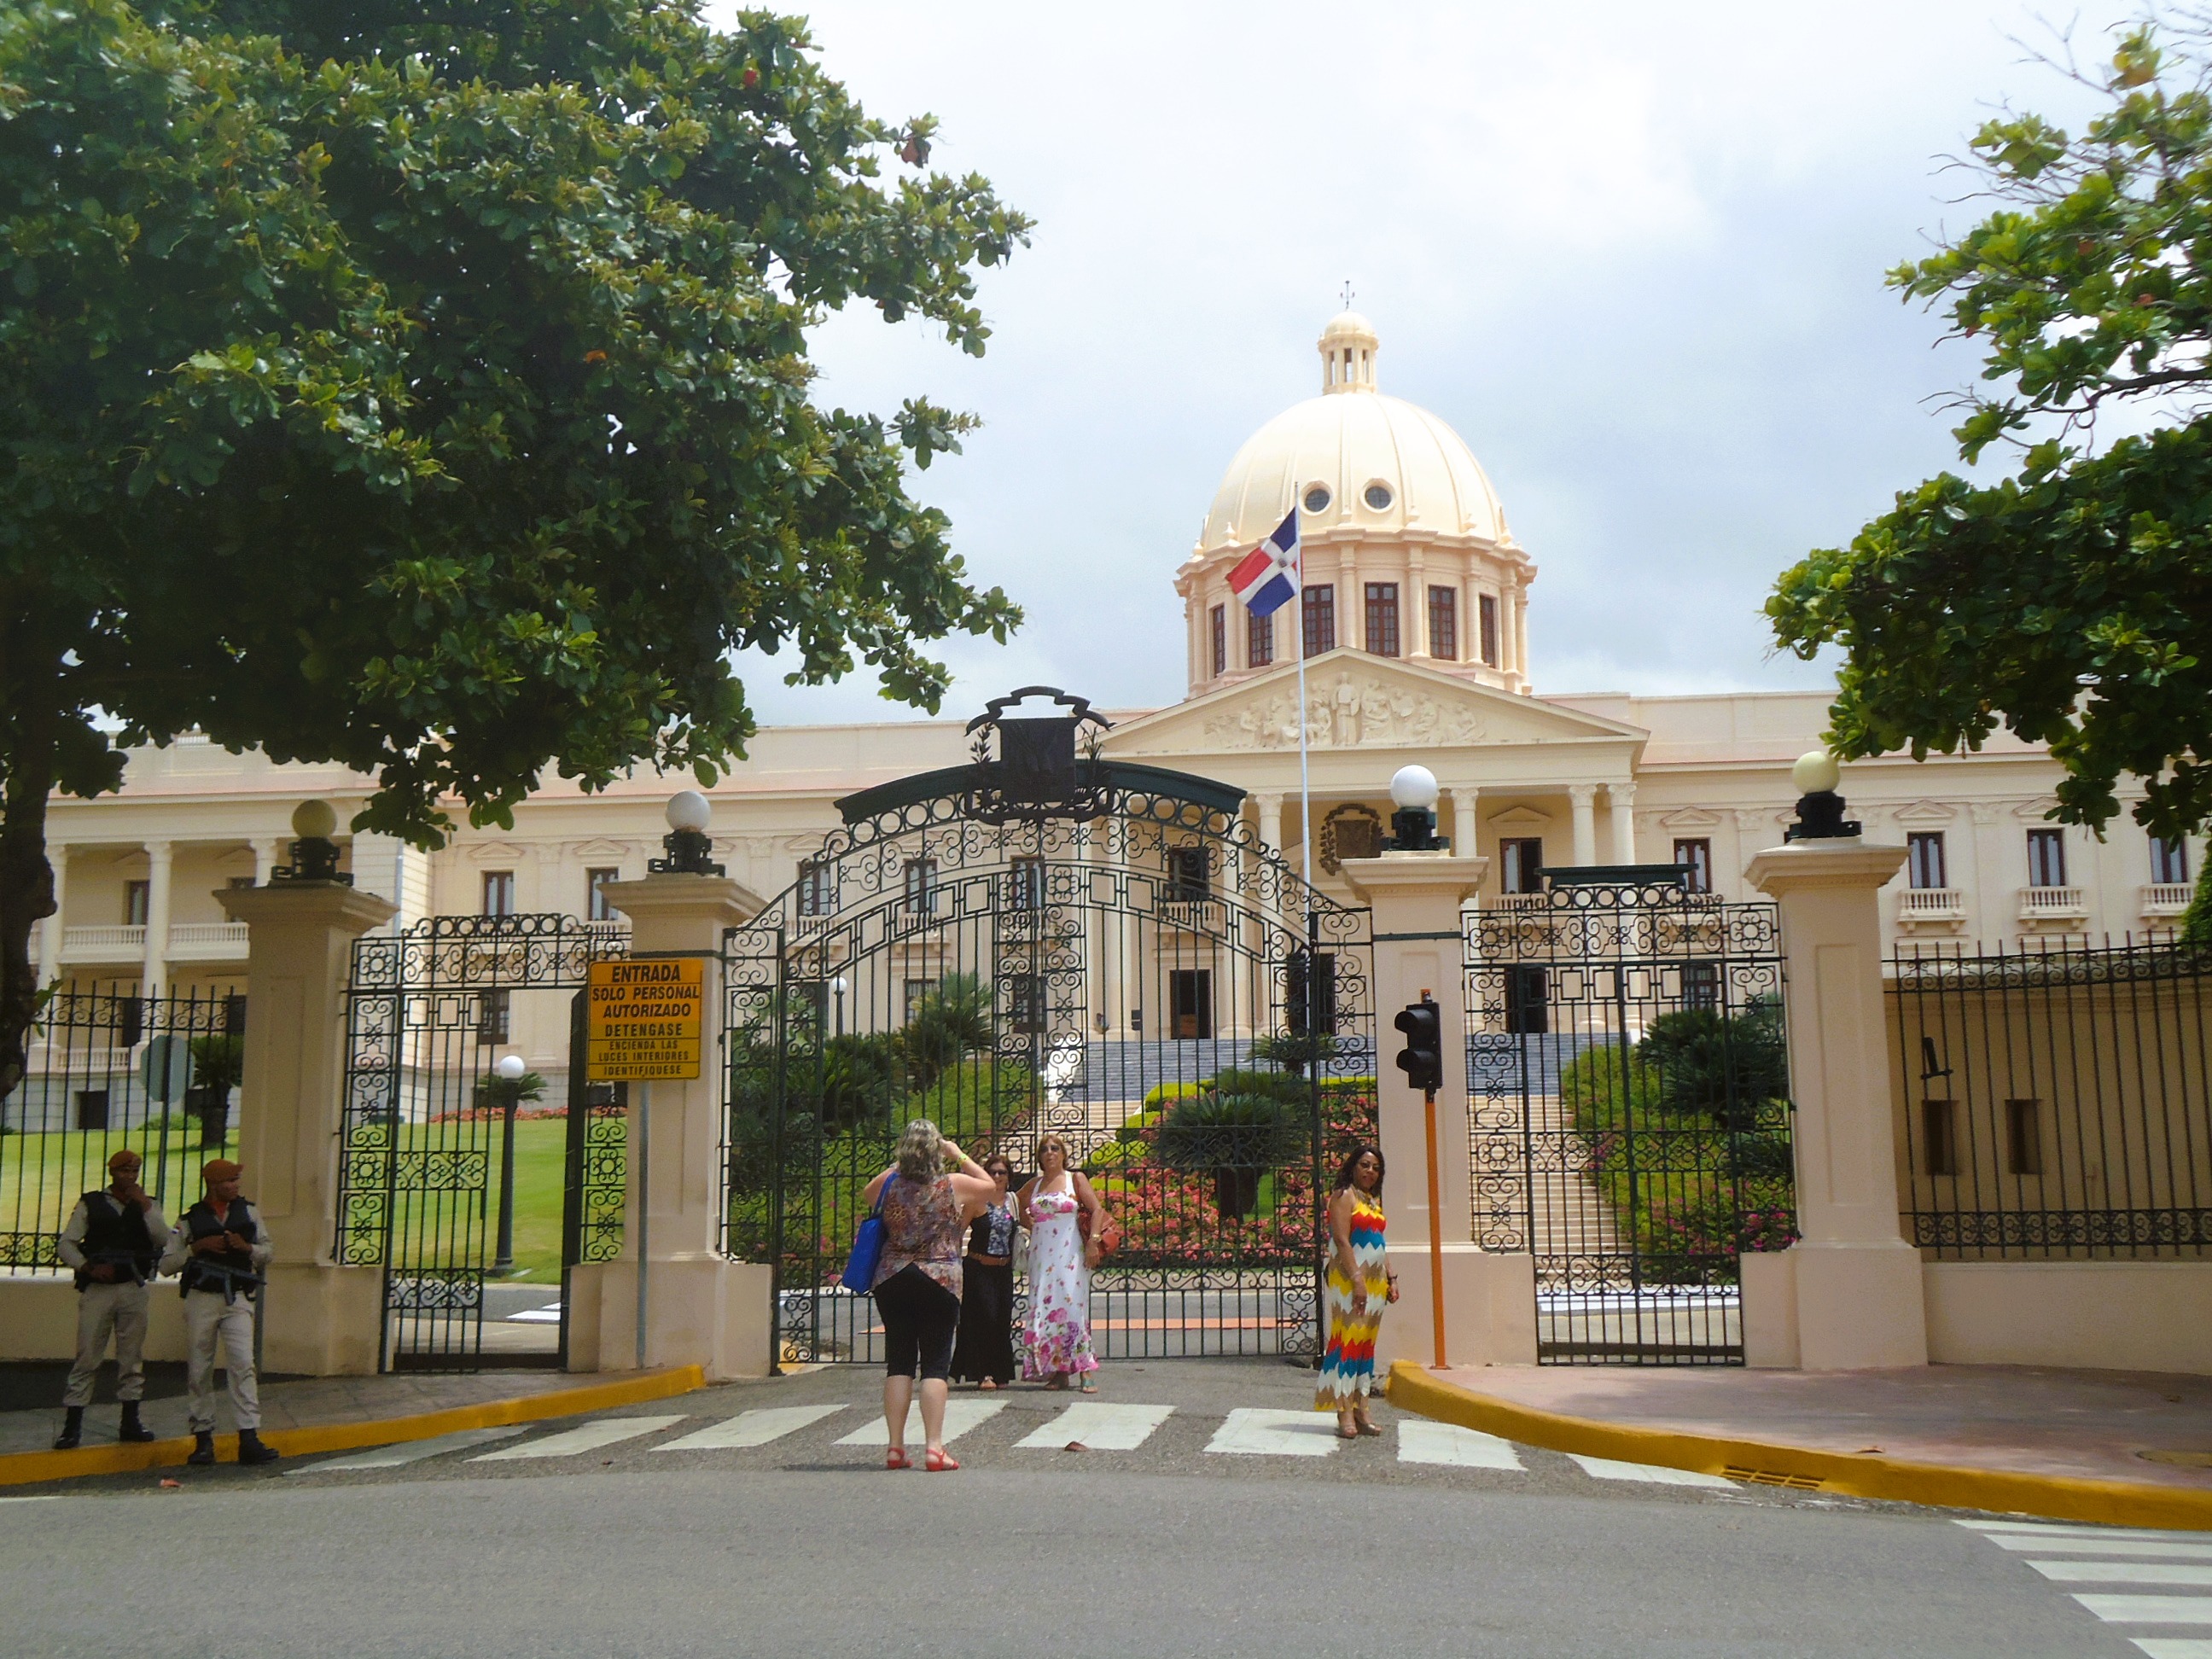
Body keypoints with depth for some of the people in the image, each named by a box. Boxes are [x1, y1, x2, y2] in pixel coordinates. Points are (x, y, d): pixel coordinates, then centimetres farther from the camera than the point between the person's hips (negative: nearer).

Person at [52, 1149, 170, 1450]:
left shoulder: (147, 1205, 11)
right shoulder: (90, 1204, 5)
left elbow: (164, 1238, -6)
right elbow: (65, 1244, 2)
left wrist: (144, 1205, -10)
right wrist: (89, 1267, -13)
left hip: (134, 1289, 2)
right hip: (97, 1289, -2)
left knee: (132, 1357, 6)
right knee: (87, 1358, -6)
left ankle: (130, 1422, 14)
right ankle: (72, 1427, -4)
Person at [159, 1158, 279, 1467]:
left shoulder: (247, 1213, 10)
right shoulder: (190, 1220, 3)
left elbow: (268, 1252, 15)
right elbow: (166, 1264, 1)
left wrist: (247, 1247, -5)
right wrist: (196, 1247, -12)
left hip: (237, 1301, 0)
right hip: (201, 1300, 0)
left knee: (243, 1366, -11)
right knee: (199, 1371, 4)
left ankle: (249, 1439, -13)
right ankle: (203, 1438, 15)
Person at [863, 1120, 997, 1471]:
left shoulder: (889, 1185, 0)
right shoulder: (955, 1186, -5)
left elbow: (868, 1193, 24)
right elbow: (989, 1185, 15)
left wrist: (899, 1165, 22)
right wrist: (959, 1155, 20)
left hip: (892, 1280, 3)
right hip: (940, 1281, -3)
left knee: (898, 1362, 8)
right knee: (936, 1363, 0)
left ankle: (895, 1448, 8)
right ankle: (934, 1447, -6)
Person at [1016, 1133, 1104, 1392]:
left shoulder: (1075, 1179, 3)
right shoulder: (1034, 1184, 13)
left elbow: (1097, 1210, -3)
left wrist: (1093, 1242, -12)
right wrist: (1031, 1225, 11)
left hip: (1069, 1253, -4)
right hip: (1041, 1253, 4)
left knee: (1071, 1306, -11)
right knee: (1045, 1309, -1)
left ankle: (1084, 1372, -13)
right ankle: (1058, 1373, 4)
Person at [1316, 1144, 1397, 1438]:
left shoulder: (1374, 1200, 20)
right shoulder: (1344, 1196, -5)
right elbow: (1342, 1241, -15)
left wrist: (1391, 1278, 13)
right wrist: (1357, 1280, -22)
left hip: (1375, 1281, 8)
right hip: (1349, 1279, -8)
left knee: (1366, 1344, 7)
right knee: (1347, 1340, -11)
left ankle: (1360, 1410, 9)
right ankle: (1345, 1414, -13)